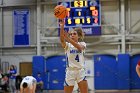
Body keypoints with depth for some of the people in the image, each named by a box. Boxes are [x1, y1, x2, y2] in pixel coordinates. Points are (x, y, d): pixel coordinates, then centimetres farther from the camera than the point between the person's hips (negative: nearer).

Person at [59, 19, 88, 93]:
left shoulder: (82, 44, 5)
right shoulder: (67, 45, 5)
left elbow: (79, 47, -21)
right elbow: (62, 40, -19)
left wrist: (68, 39, -38)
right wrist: (62, 27, -36)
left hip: (80, 71, 0)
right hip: (70, 71, 0)